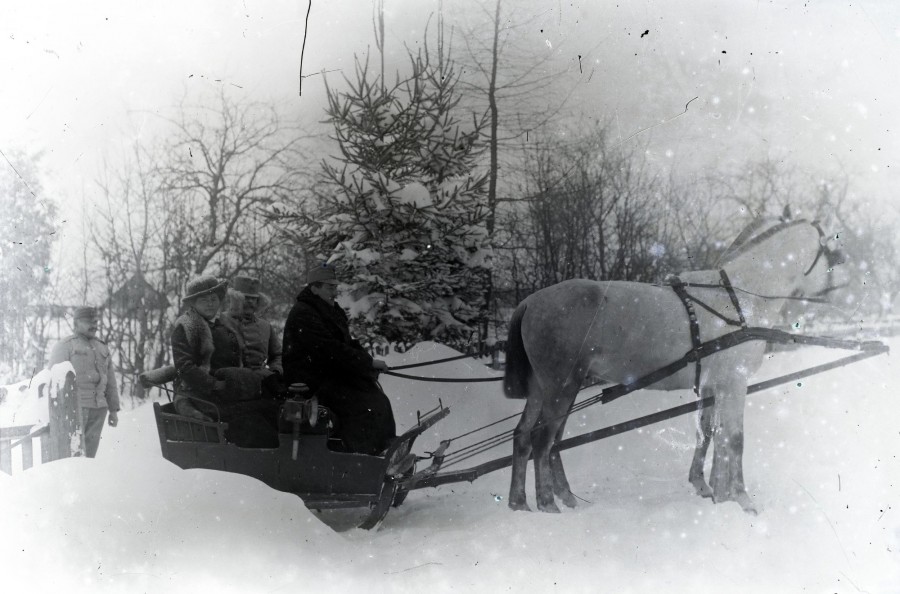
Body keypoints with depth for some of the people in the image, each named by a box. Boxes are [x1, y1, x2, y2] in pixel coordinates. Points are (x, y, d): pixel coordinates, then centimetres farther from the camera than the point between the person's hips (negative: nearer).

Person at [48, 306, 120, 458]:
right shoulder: (64, 346, 2)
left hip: (98, 409, 6)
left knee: (90, 453, 4)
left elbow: (110, 382, 22)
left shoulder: (102, 347, 21)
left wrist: (114, 410, 16)